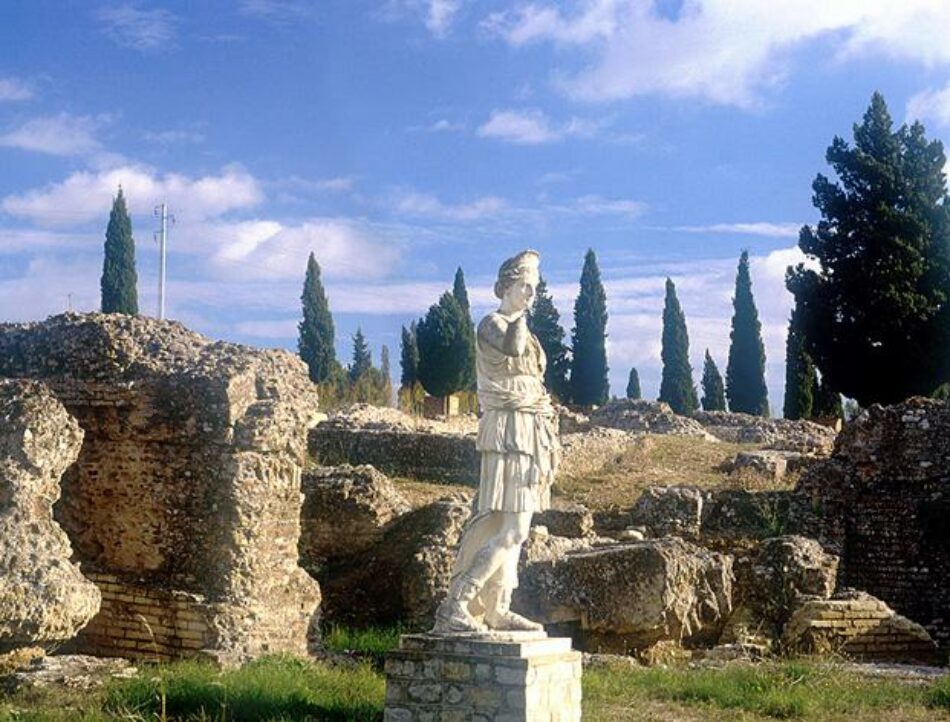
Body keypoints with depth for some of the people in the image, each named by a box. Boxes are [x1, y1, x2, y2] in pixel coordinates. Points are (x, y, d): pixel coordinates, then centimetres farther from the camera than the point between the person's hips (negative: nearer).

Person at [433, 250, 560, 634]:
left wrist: (549, 438, 19)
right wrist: (521, 313, -14)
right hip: (509, 432, -10)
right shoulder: (492, 325, -9)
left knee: (508, 526, 11)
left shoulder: (523, 329, 19)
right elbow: (512, 348, -32)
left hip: (530, 433, 10)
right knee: (512, 530, -15)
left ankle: (497, 609, 18)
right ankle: (455, 606, -13)